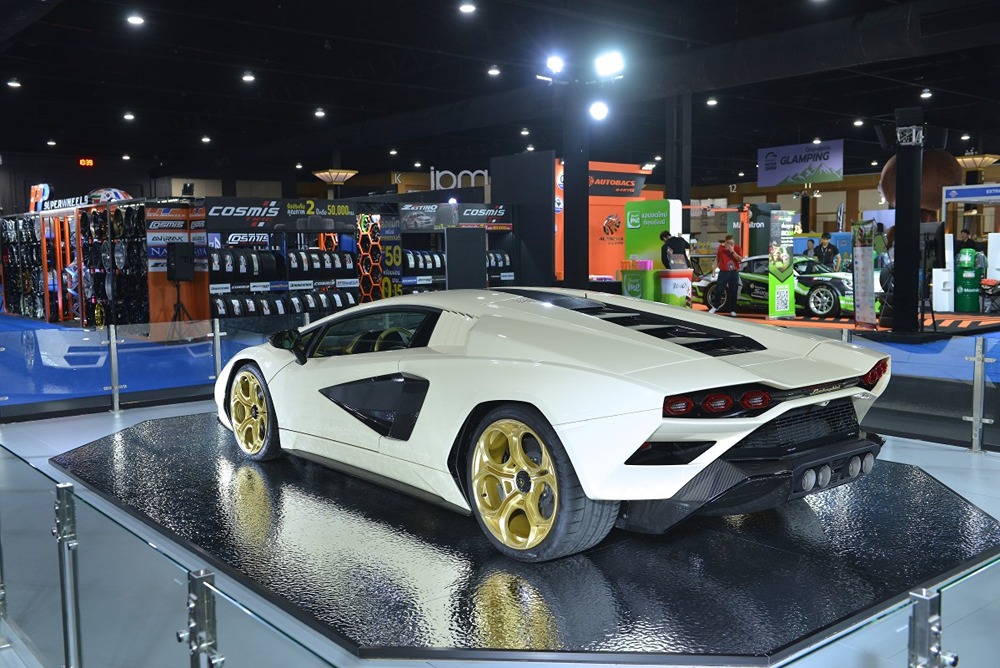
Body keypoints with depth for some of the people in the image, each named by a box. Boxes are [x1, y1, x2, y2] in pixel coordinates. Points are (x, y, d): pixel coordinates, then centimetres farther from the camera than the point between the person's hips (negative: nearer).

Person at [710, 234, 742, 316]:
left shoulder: (738, 248, -1)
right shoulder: (721, 247, 2)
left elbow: (740, 259, -15)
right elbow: (717, 258, 15)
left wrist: (732, 251, -22)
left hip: (734, 273, 0)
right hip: (723, 272, 0)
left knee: (733, 292, 4)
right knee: (718, 290, 1)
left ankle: (732, 310, 13)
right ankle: (715, 307, 19)